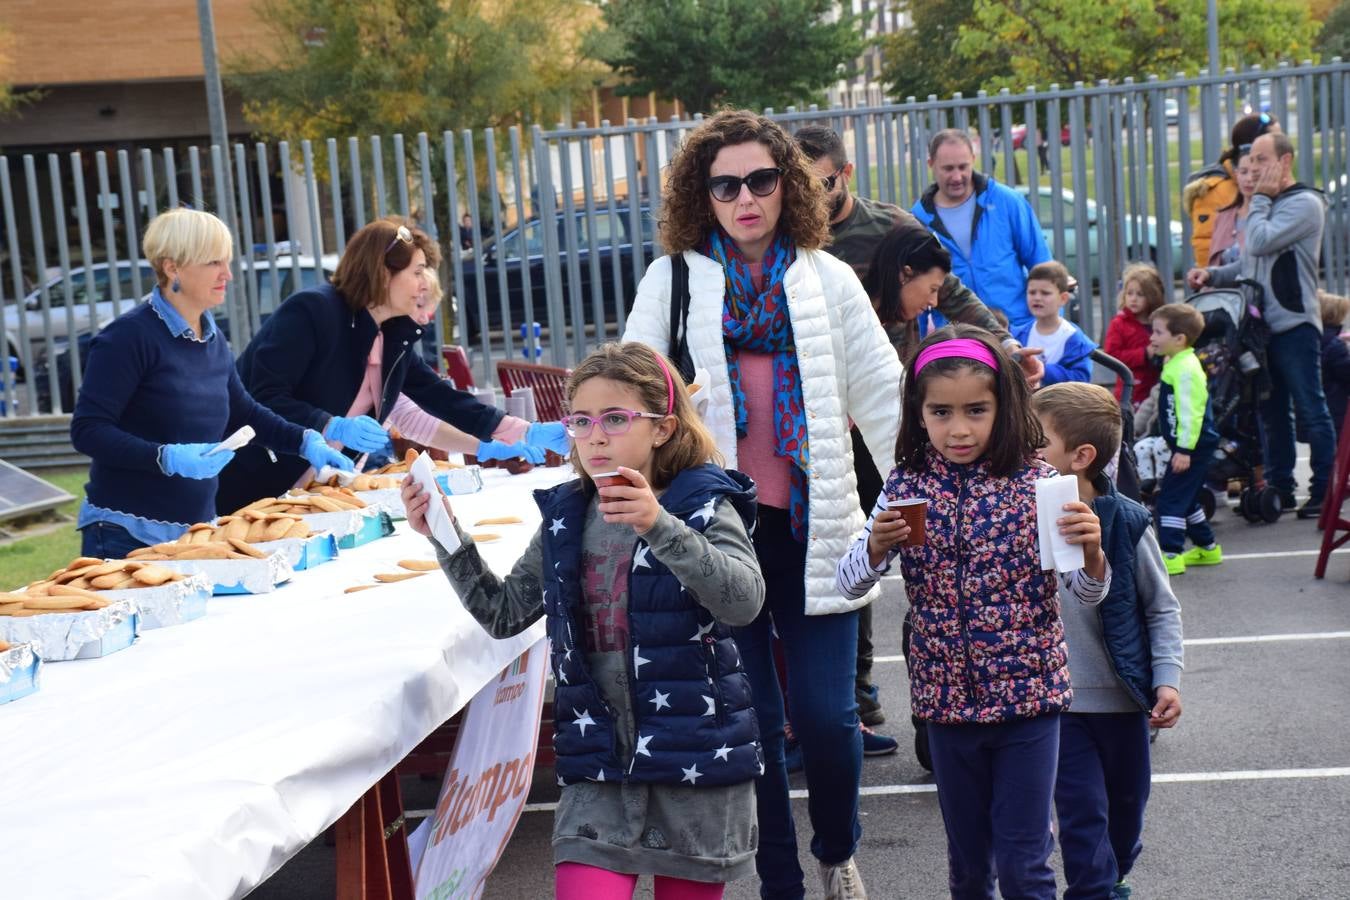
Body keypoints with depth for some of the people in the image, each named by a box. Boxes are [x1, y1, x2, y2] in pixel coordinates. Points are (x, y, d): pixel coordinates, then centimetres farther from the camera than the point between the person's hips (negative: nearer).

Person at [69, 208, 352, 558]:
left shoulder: (213, 340, 8)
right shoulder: (130, 336, -14)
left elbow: (241, 411, 22)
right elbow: (87, 430, -18)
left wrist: (307, 442, 10)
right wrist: (168, 457, -28)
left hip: (196, 530, 7)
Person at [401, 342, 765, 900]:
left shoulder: (704, 507, -8)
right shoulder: (565, 518, 6)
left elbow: (745, 600, -24)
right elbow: (504, 613, 10)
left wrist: (659, 526, -35)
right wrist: (447, 539, -1)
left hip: (696, 759, -2)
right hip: (599, 764, 3)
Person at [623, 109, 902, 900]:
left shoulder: (829, 280, 5)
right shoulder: (672, 280, 3)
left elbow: (882, 399, 5)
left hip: (811, 526, 0)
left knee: (826, 715, -1)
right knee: (751, 719, 4)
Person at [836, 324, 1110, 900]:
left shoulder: (1034, 481, -9)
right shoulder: (906, 485, -3)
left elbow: (1087, 593, -10)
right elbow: (849, 583, -4)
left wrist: (1091, 551, -32)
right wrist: (877, 545, -25)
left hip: (1028, 699, -2)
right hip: (947, 701, 2)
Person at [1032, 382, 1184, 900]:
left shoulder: (1125, 523, -12)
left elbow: (1162, 608, -1)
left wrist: (1167, 679, -8)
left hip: (1123, 697, 1)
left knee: (1126, 805, 19)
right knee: (1081, 812, -2)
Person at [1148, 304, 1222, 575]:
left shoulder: (1186, 369, -19)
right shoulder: (1175, 364, 13)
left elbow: (1190, 411, -23)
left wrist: (1184, 449, -24)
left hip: (1193, 447, -11)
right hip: (1185, 445, 11)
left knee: (1171, 498, -9)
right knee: (1186, 498, 19)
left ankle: (1171, 555, -8)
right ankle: (1207, 548, 30)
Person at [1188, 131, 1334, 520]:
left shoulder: (1304, 204, -9)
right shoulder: (1267, 206, 18)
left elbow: (1260, 243, -22)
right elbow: (1249, 264, 21)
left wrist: (1260, 197, -8)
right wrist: (1211, 275, 4)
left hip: (1295, 324, -9)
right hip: (1263, 324, 9)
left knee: (1310, 408, -3)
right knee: (1272, 410, 12)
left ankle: (1324, 491, 2)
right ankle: (1280, 487, 20)